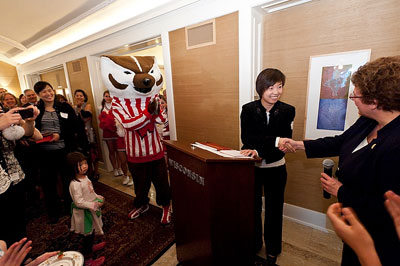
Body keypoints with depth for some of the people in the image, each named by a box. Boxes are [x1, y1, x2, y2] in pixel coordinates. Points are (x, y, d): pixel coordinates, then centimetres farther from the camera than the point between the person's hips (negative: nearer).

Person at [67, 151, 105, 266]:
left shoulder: (85, 177, -2)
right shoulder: (75, 184, -31)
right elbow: (78, 202, -30)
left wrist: (98, 197, 2)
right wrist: (94, 205, -27)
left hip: (91, 210, 9)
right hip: (84, 213, -9)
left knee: (92, 231, 29)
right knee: (88, 234, 8)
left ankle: (90, 246, 54)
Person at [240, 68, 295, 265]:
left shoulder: (287, 110, -8)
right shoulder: (248, 109, -9)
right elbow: (247, 138, -19)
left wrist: (259, 150, -28)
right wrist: (274, 140, -32)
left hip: (275, 168, 0)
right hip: (251, 167, 0)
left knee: (274, 210, 16)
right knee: (252, 207, 17)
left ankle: (273, 249, 41)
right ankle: (253, 244, 43)